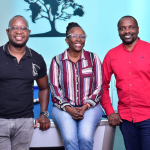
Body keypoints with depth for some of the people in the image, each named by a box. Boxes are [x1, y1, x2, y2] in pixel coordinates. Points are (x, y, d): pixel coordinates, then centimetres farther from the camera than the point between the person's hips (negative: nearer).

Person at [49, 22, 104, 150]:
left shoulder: (93, 58, 7)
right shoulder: (57, 61, 6)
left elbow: (99, 87, 3)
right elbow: (54, 88, 1)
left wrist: (85, 108, -10)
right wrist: (69, 109, -12)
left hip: (90, 107, 0)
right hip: (63, 108, 0)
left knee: (85, 137, -29)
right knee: (69, 139, -30)